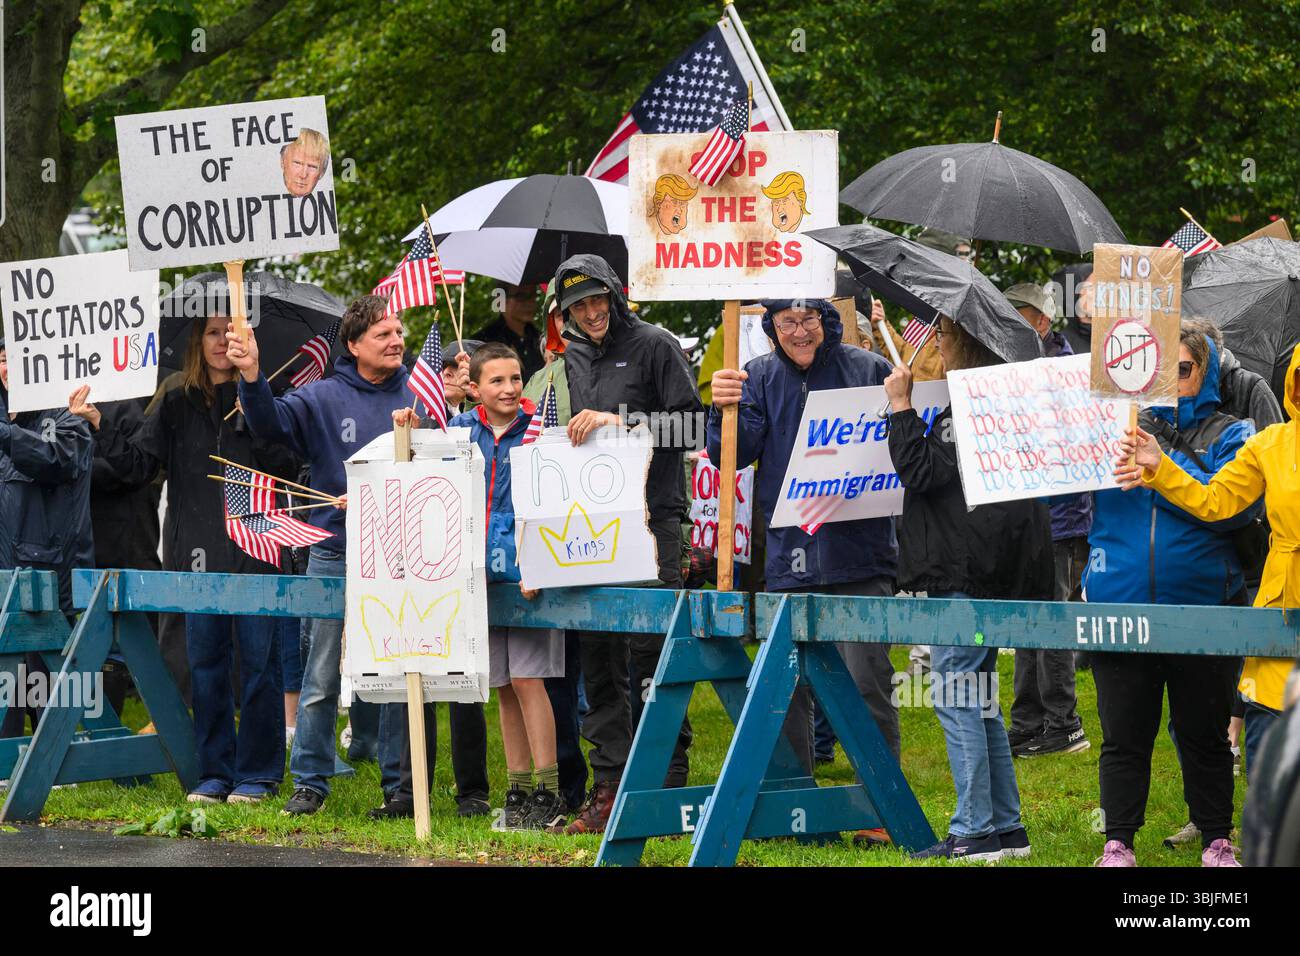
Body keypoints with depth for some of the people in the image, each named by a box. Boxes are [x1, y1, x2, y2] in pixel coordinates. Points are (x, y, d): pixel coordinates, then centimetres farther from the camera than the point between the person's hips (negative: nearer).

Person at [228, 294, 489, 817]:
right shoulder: (323, 398, 2)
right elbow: (272, 422, -11)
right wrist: (251, 377, -27)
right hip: (335, 556, -1)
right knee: (321, 680, 3)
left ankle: (400, 784, 13)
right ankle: (310, 782, 10)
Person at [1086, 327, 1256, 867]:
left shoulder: (1228, 435, 4)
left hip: (1200, 606, -2)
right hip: (1119, 605, 2)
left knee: (1204, 735, 8)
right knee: (1123, 736, 6)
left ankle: (1216, 842, 19)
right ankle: (1118, 843, 15)